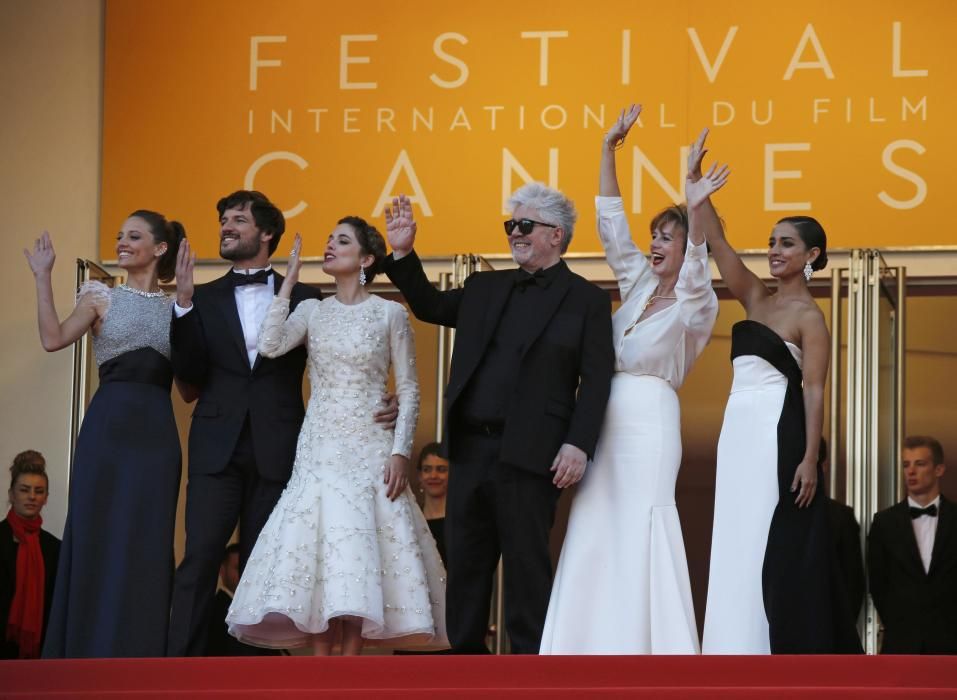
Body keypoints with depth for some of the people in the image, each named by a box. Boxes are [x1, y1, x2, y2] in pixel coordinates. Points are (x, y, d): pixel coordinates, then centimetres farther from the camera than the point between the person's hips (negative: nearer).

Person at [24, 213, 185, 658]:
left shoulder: (176, 308, 13)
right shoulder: (101, 297, 9)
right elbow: (53, 338, -8)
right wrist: (43, 277, -9)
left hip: (156, 431, 1)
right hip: (108, 426, -1)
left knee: (146, 547, 1)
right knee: (96, 539, -2)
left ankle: (136, 662, 4)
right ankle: (91, 657, 2)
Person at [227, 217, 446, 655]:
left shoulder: (389, 313, 2)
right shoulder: (313, 311, 9)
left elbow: (409, 389, 1)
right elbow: (270, 346, -9)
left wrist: (400, 451, -10)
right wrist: (289, 282, -4)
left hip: (368, 450, -3)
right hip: (319, 450, 3)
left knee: (360, 553, -8)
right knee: (314, 550, -5)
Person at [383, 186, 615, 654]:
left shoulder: (586, 300, 0)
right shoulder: (485, 289, 17)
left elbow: (596, 381, -6)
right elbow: (430, 306, 28)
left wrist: (578, 445, -17)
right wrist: (403, 254, 14)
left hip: (529, 456, -6)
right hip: (471, 450, 6)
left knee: (526, 567, -3)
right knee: (465, 567, 9)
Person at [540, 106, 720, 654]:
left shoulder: (696, 305, -5)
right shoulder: (640, 285, 14)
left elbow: (697, 250, -23)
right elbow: (612, 225, 13)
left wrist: (695, 188, -38)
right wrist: (609, 151, 7)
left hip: (650, 424, -7)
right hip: (608, 423, 7)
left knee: (642, 536, -10)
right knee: (597, 537, 3)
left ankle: (653, 646, -8)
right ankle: (601, 644, 5)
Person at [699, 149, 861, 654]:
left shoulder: (808, 317, -5)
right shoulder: (757, 298, 14)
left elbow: (814, 390, -11)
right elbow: (716, 243, 7)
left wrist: (809, 459, -18)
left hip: (777, 435, -8)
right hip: (739, 431, 8)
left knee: (773, 545, -9)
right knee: (738, 545, 5)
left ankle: (790, 660, -6)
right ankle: (746, 657, 7)